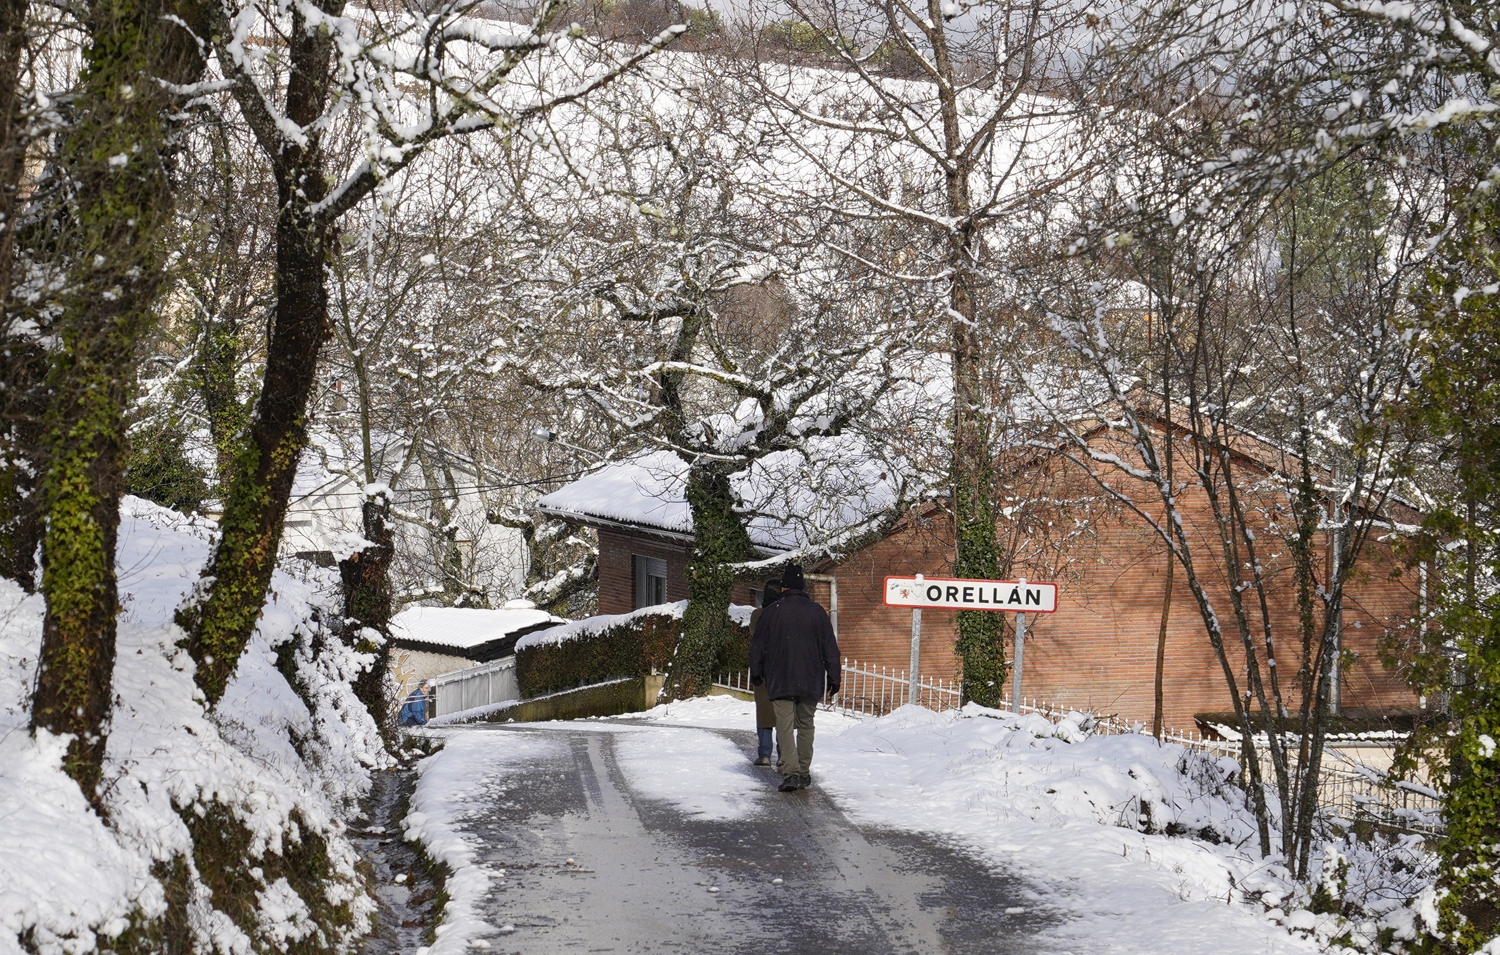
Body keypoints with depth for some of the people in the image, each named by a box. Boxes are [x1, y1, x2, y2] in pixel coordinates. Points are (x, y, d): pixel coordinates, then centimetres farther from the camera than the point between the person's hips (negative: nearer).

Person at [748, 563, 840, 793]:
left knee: (785, 726, -5)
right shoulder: (817, 612, 3)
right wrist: (833, 678, 10)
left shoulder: (771, 612, -1)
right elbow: (830, 649, 4)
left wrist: (756, 674, 18)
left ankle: (790, 771, -20)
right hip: (810, 683, 2)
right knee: (805, 726, 14)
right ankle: (804, 772, 18)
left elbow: (757, 646, 6)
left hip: (779, 682, -2)